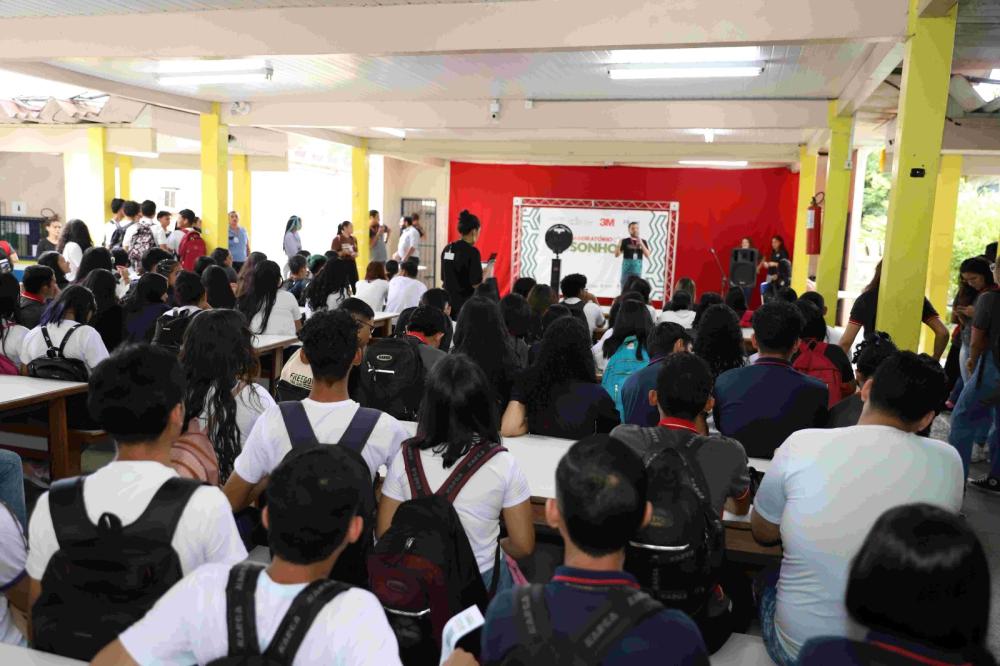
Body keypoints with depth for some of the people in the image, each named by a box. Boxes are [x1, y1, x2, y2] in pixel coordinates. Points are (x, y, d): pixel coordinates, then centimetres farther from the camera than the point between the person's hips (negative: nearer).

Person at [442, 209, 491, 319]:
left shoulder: (447, 249, 7)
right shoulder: (472, 251, -14)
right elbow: (476, 284, -17)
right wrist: (488, 272, 1)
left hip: (448, 302, 7)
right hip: (465, 304, -7)